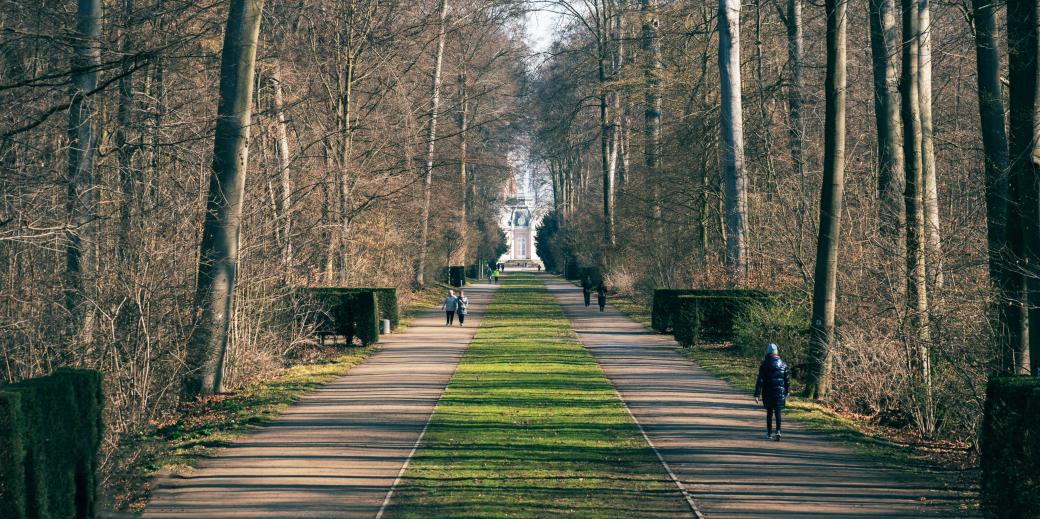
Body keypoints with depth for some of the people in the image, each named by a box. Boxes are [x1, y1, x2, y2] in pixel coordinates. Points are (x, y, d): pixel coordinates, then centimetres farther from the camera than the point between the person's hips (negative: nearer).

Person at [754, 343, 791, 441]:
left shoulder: (765, 364, -7)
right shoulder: (783, 364, 3)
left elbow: (760, 380, -9)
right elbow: (788, 380, 7)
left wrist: (757, 394, -8)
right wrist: (786, 393, 18)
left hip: (768, 393, -1)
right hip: (780, 392, 1)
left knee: (769, 413, 12)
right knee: (778, 413, 2)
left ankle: (769, 433, 19)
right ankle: (778, 431, -18)